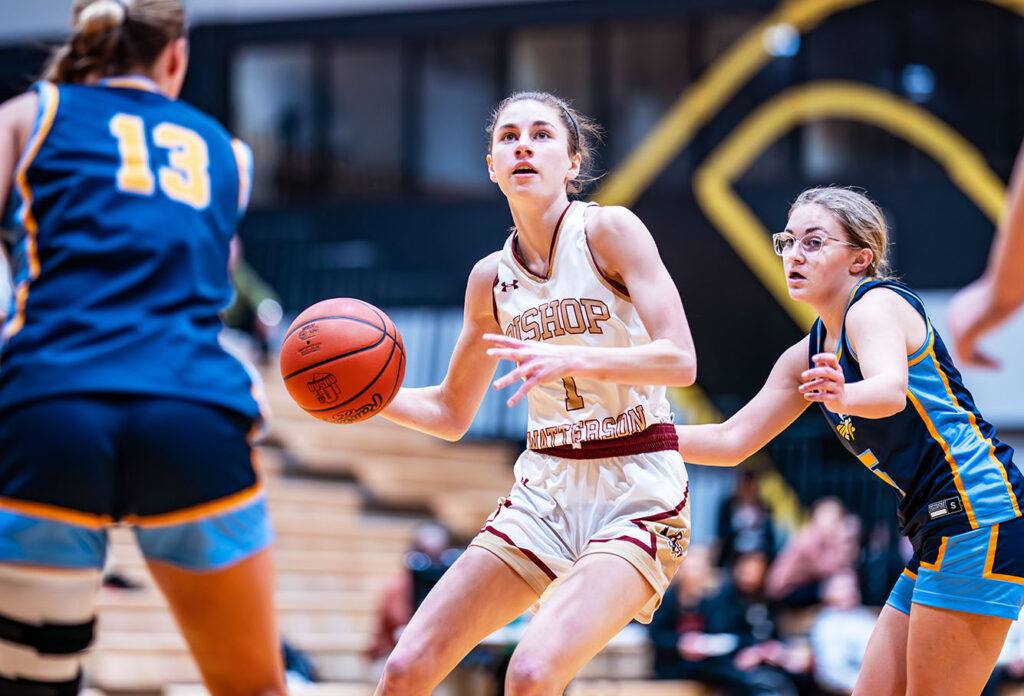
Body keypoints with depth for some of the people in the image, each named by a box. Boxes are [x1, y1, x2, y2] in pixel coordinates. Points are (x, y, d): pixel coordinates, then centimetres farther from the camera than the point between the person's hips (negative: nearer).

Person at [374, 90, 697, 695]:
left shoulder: (609, 230, -9)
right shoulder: (491, 278, 7)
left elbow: (680, 360, -18)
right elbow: (451, 414, 17)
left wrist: (570, 358, -32)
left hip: (638, 494, -5)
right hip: (545, 489, 5)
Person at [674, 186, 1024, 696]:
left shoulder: (878, 304, -9)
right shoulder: (810, 355, 17)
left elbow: (892, 390, -31)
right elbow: (731, 441, 20)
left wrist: (845, 396, -52)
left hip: (977, 517, -10)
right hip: (936, 536, 10)